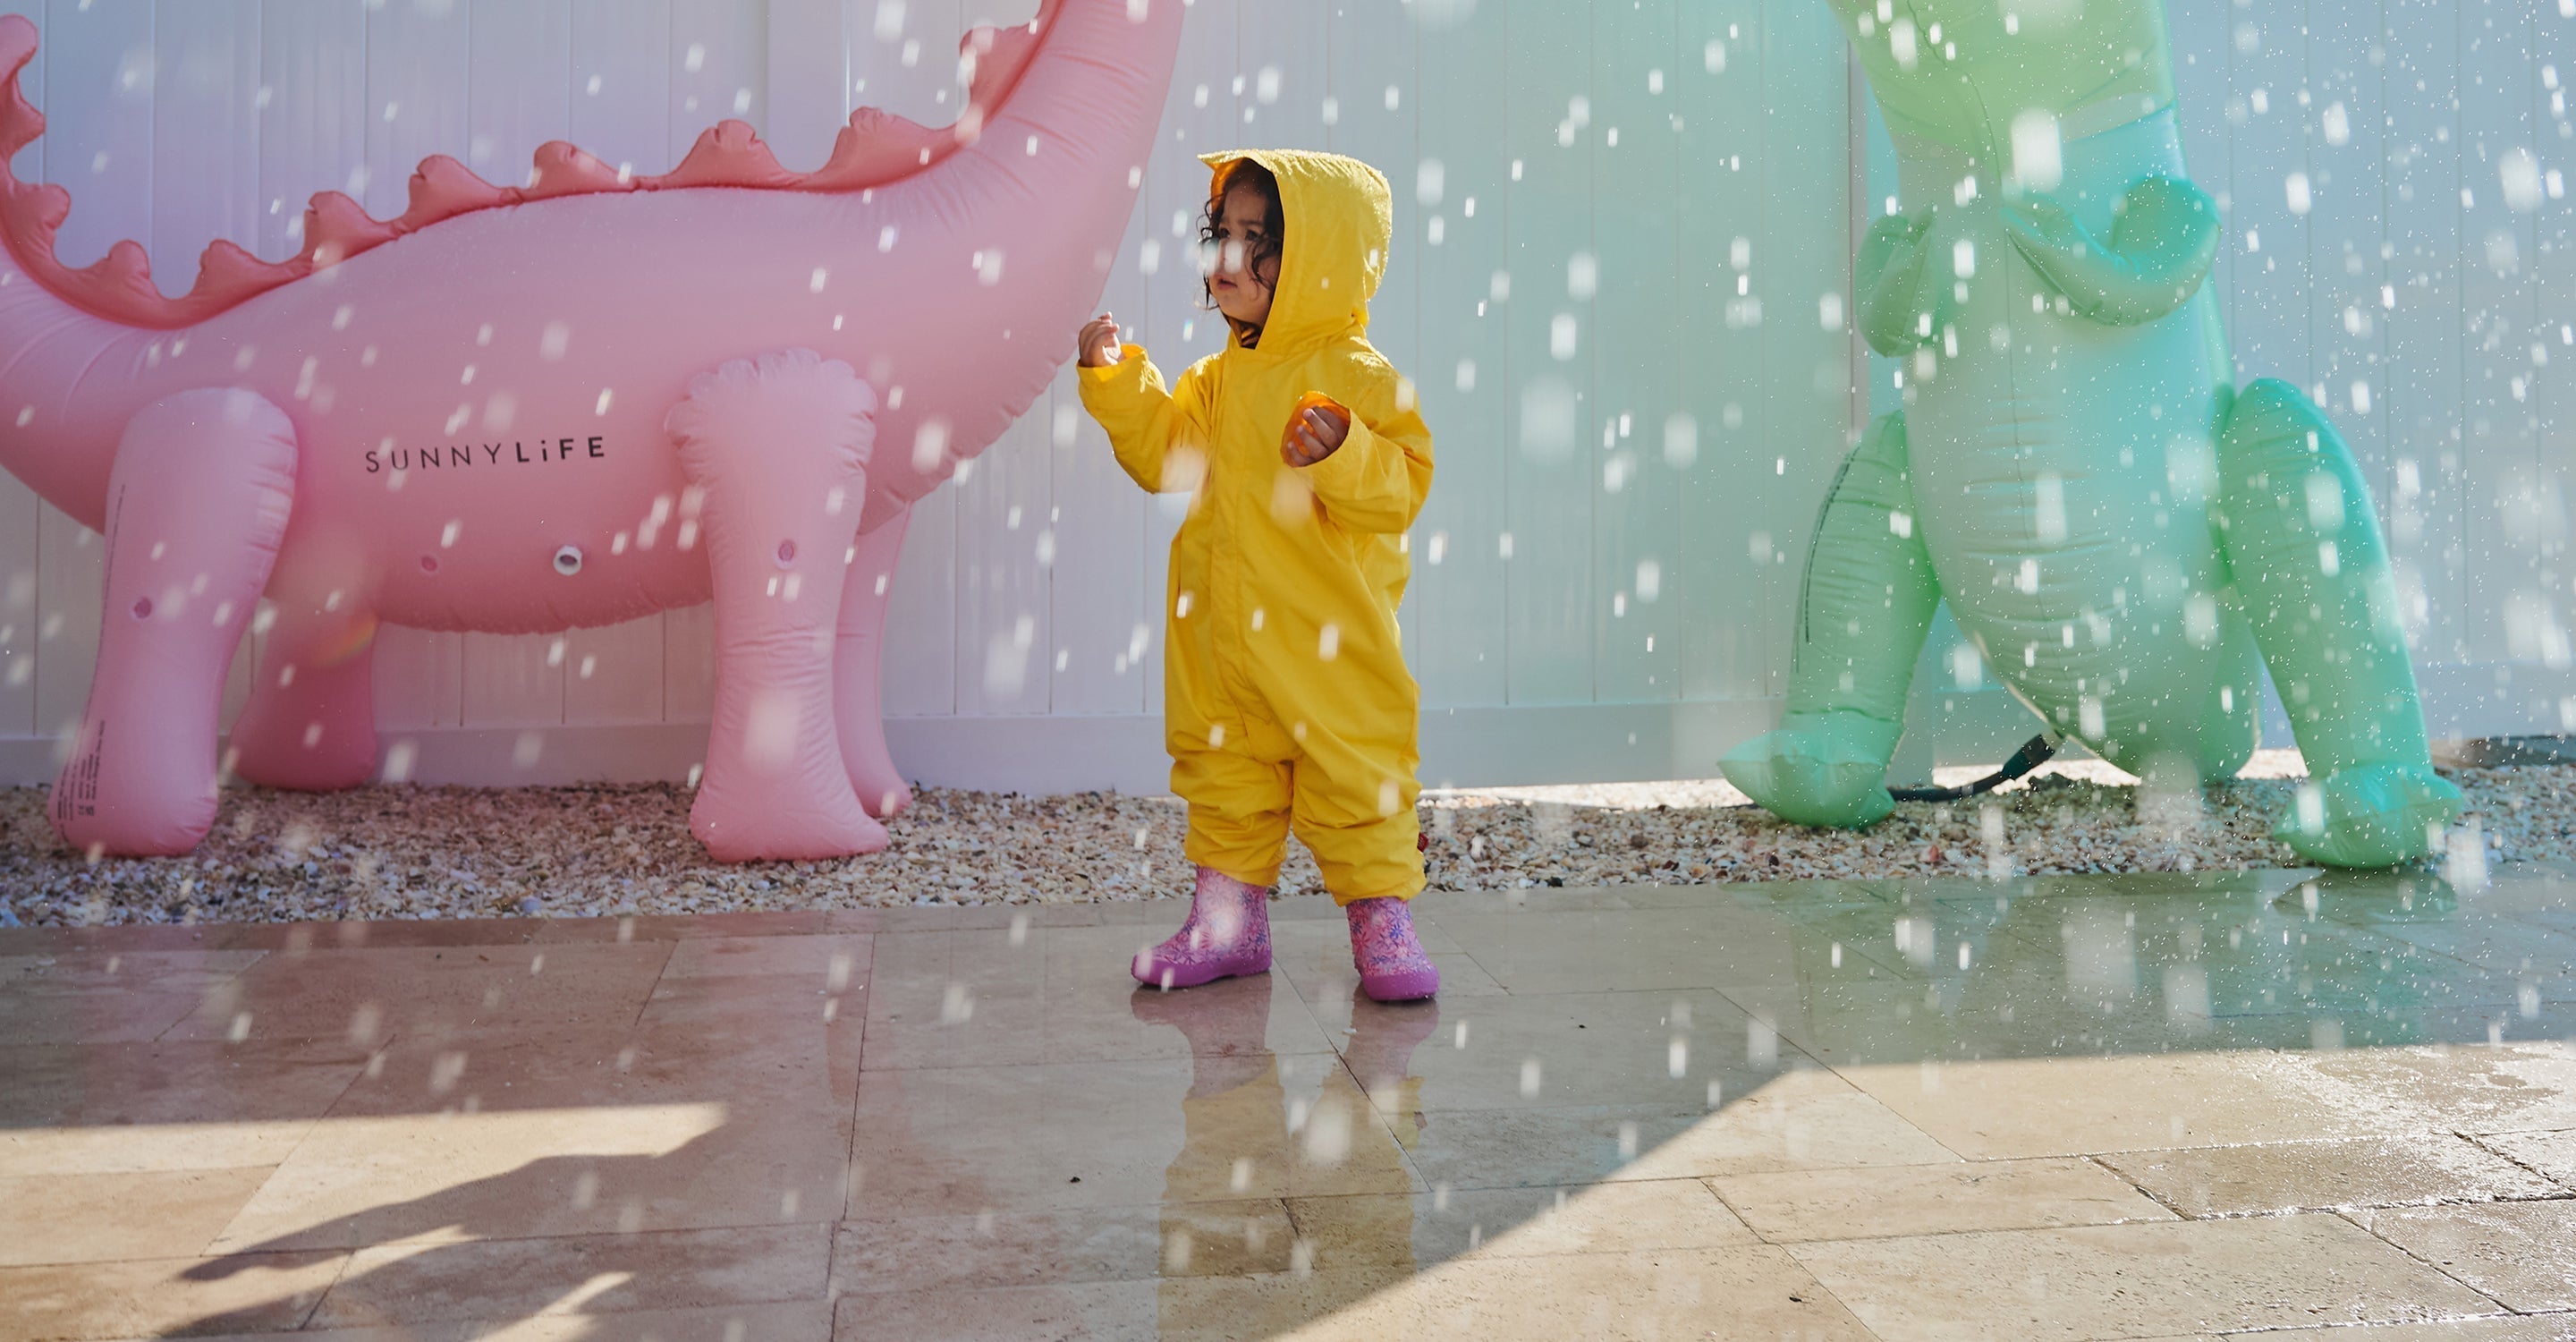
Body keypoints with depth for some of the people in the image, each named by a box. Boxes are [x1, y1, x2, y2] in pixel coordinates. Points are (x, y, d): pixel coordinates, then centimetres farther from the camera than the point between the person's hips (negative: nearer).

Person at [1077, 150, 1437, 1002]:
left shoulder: (1358, 377, -11)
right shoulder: (1217, 378, 10)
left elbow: (1400, 490, -15)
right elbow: (1166, 457, 17)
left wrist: (1342, 454, -32)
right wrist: (1115, 379, 10)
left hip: (1330, 638, -6)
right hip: (1222, 636, 7)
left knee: (1355, 771, 1)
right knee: (1222, 768, 14)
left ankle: (1381, 921, 16)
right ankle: (1229, 921, 27)